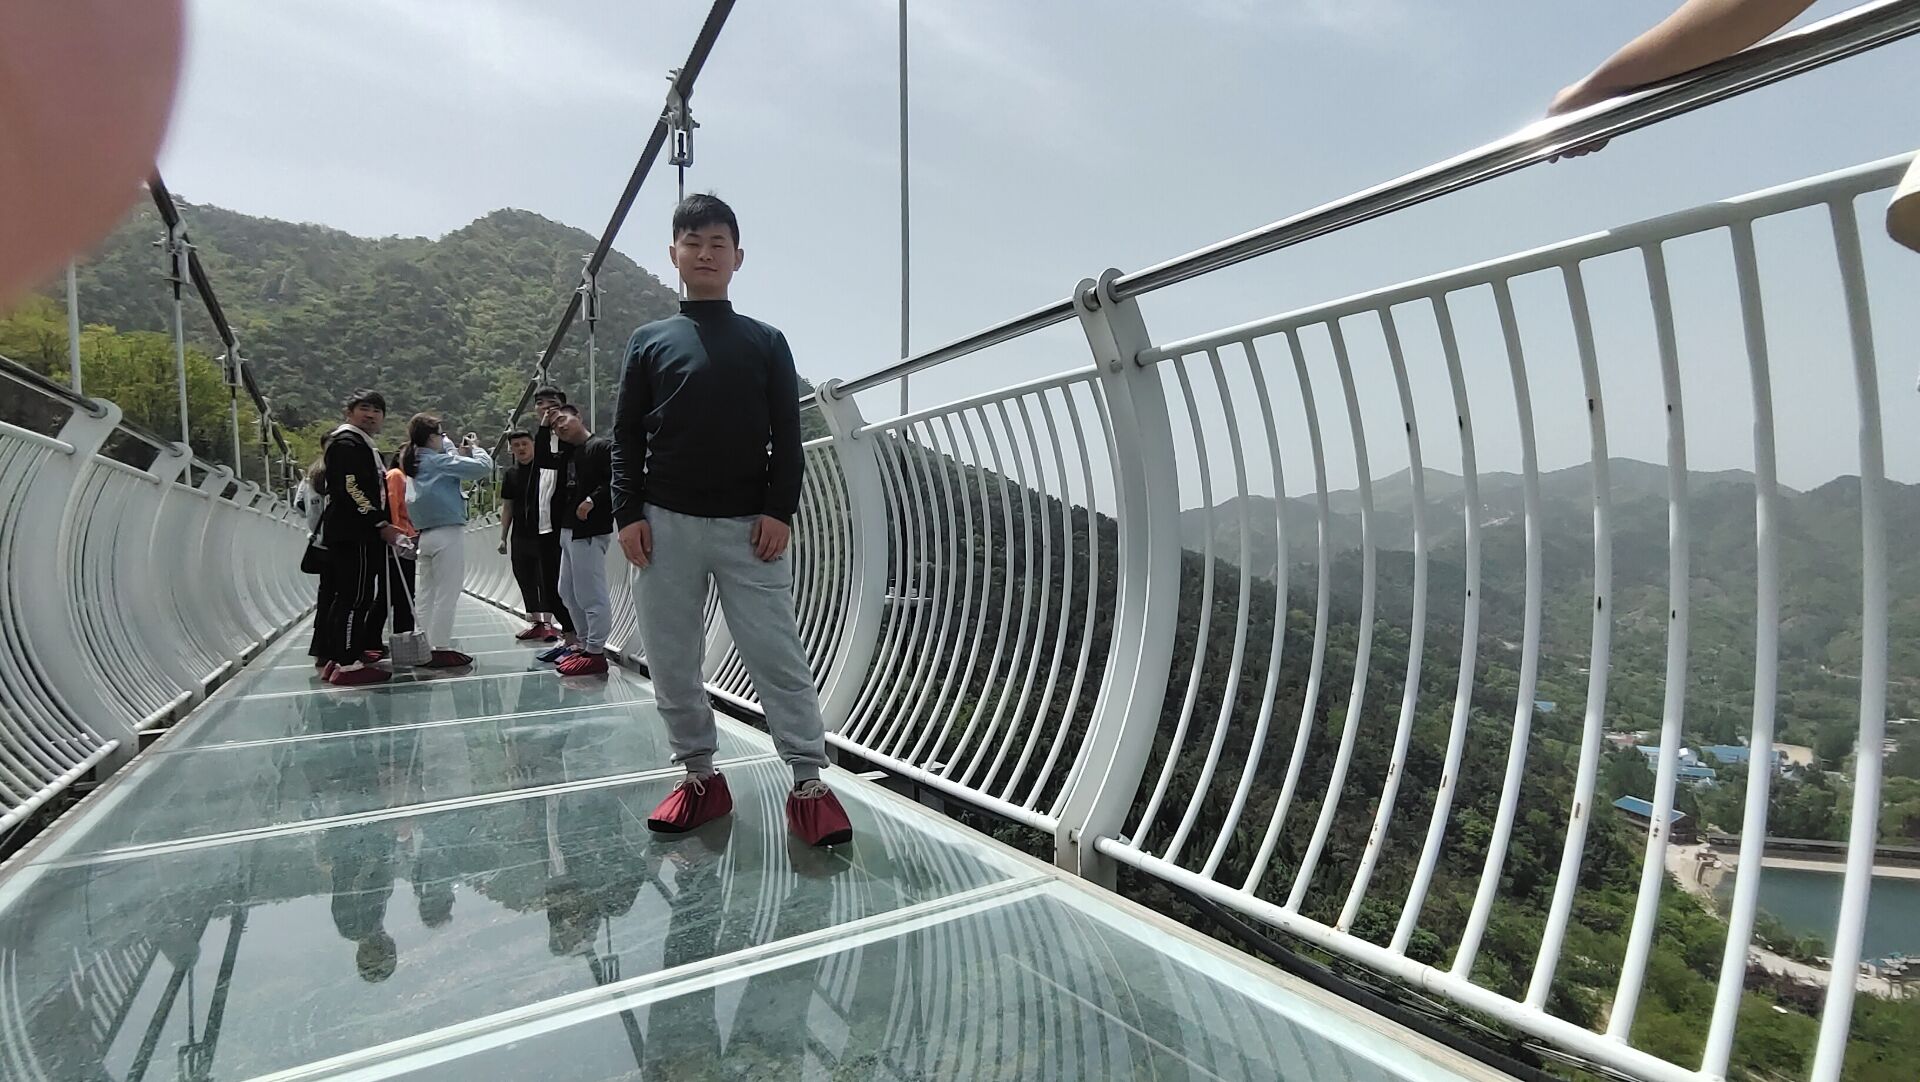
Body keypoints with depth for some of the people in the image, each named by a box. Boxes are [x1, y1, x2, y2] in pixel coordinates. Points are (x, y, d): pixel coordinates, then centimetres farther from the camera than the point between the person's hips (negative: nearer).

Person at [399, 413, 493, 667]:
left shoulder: (416, 463, 12)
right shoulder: (438, 460, -12)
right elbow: (484, 467, -15)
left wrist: (460, 453, 5)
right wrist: (474, 448, 1)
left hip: (426, 534, 9)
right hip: (447, 534, -8)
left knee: (426, 594, 12)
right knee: (446, 595, -4)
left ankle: (424, 647, 16)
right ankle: (441, 649, -2)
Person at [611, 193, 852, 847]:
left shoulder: (766, 343, 11)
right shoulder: (649, 341, 13)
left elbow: (788, 437, 5)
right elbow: (626, 438, 10)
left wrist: (780, 510, -6)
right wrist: (627, 513, -1)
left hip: (749, 525, -2)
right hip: (666, 525, 2)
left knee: (778, 656, -6)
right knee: (670, 661, 6)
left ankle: (808, 782, 2)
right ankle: (699, 775, 20)